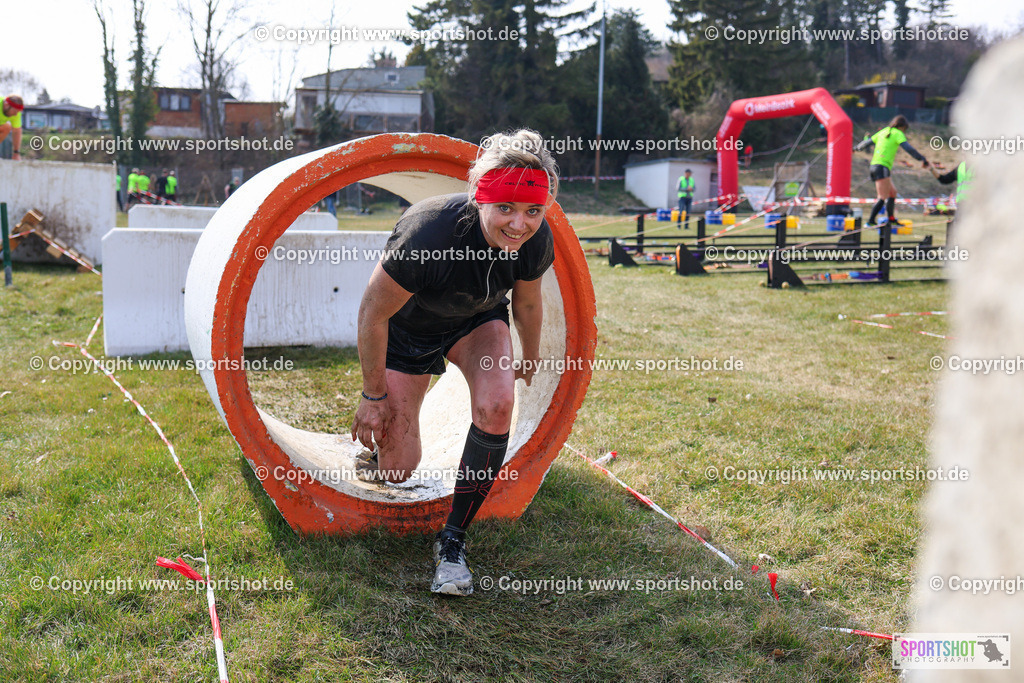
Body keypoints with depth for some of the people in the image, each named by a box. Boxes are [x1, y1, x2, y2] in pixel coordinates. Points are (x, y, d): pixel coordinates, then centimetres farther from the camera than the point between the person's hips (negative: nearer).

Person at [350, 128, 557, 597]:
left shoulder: (538, 243, -26)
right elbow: (373, 314, -24)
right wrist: (373, 395, -15)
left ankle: (453, 538, -9)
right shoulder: (426, 233, -39)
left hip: (478, 320, 3)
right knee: (399, 469, -2)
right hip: (408, 327, -3)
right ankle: (377, 450, 40)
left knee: (497, 405, -28)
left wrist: (531, 356, 16)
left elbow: (527, 303, -1)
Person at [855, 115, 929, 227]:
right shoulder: (897, 133, -4)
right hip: (882, 167, -9)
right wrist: (922, 159, -10)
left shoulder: (884, 131, 18)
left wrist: (857, 148, 43)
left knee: (892, 192, 19)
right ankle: (870, 221, -18)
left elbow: (869, 141, 27)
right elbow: (908, 148, -13)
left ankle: (891, 219, 25)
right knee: (883, 198, -12)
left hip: (875, 165, 9)